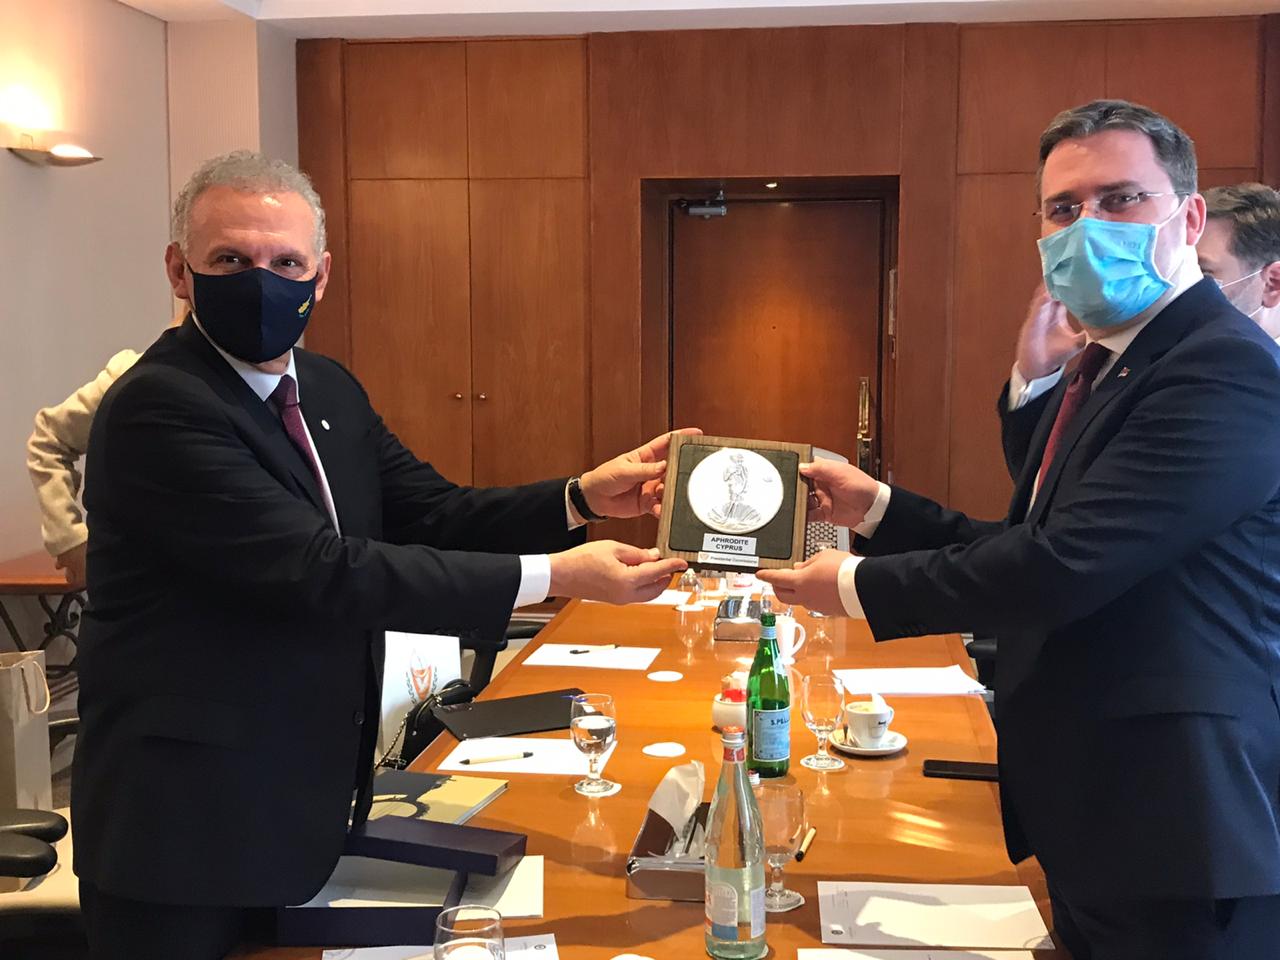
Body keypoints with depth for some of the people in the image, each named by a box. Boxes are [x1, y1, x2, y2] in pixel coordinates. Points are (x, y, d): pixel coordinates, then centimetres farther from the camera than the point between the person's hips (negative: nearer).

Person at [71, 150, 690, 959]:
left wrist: (582, 499, -13)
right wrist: (551, 577, -30)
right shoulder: (157, 408, -22)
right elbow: (323, 571, -29)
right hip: (190, 829, -7)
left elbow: (435, 515, 4)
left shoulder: (328, 390, 5)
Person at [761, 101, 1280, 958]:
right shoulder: (1103, 370, 11)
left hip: (1175, 826, -9)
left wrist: (855, 587, -15)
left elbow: (1062, 567, -27)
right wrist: (874, 509, 4)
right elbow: (1029, 546, 13)